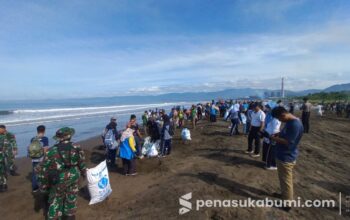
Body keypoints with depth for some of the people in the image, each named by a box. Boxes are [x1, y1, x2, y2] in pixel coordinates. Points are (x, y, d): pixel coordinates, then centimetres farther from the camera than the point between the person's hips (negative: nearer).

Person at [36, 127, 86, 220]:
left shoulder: (52, 151, -17)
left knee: (56, 200, 17)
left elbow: (43, 169, -11)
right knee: (71, 198, 21)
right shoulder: (77, 148, -11)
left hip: (59, 180, -2)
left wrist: (43, 185, 2)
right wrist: (83, 173, 19)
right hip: (74, 176, 3)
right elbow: (82, 163, 1)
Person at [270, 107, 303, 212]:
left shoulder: (295, 124, -27)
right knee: (284, 178, 25)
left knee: (286, 180, 6)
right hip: (283, 155, 10)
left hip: (286, 157, -10)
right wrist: (278, 135, 2)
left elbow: (288, 142, -28)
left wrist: (275, 139, -16)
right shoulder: (290, 121, 4)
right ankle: (284, 194, 44)